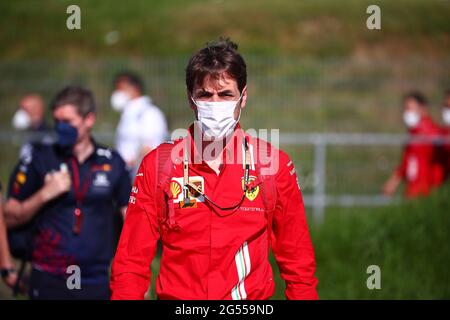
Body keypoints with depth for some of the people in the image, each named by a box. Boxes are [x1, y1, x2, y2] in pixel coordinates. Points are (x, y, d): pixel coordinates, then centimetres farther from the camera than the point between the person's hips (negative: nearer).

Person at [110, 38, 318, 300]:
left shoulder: (275, 164, 4)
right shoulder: (157, 165, 4)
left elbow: (298, 263, 8)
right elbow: (132, 263, 4)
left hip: (253, 297, 0)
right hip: (176, 297, 0)